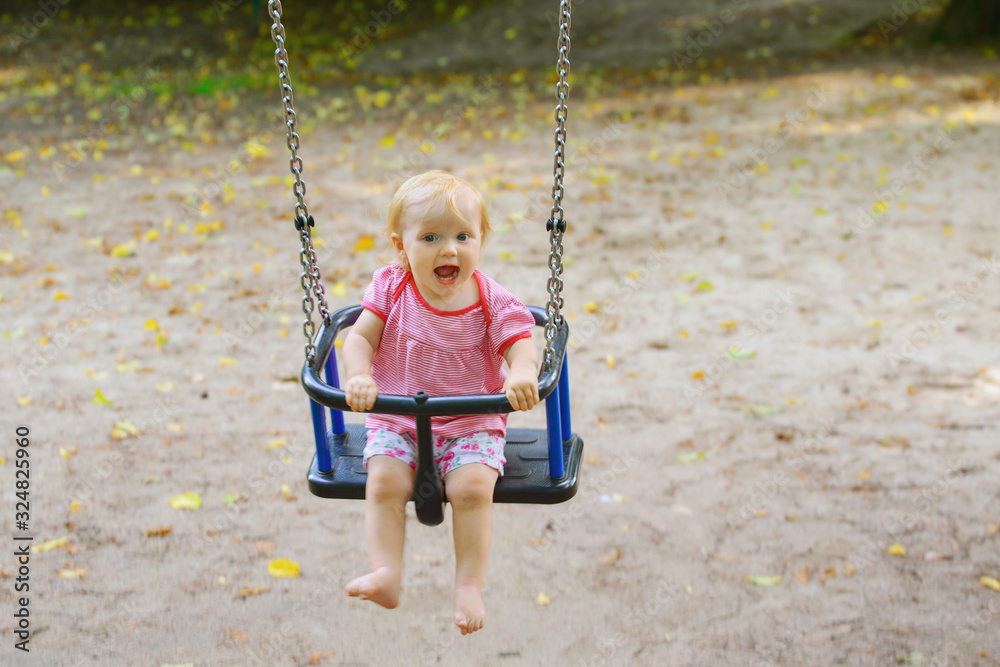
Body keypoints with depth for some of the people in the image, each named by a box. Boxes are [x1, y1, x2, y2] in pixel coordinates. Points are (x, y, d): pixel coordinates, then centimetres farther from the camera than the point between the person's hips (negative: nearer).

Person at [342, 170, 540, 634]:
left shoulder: (491, 301, -7)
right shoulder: (391, 289, -4)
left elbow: (521, 346, -13)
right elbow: (360, 337, -7)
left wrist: (522, 375, -38)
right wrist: (358, 376, -28)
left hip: (471, 422, -1)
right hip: (395, 420, 1)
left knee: (473, 486, -24)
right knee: (384, 480, -24)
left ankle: (469, 586, -14)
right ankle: (385, 574, -21)